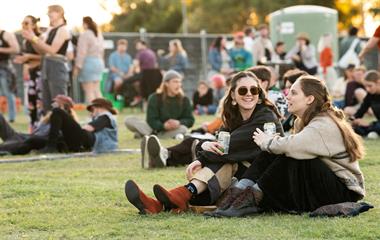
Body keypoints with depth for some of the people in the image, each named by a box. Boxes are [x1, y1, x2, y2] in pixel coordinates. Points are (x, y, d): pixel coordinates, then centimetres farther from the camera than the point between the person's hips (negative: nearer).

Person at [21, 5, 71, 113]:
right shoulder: (50, 30, 17)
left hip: (58, 66, -9)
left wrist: (35, 39, -15)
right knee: (46, 103, 9)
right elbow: (42, 51, 19)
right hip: (47, 65, 9)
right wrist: (32, 40, 3)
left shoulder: (63, 30, -9)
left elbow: (52, 50, -18)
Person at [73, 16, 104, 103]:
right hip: (99, 62, 8)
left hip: (88, 62, -8)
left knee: (88, 91, -6)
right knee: (97, 90, 13)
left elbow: (82, 53, -16)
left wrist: (77, 67, -14)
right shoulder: (99, 34, 12)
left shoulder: (84, 35, -13)